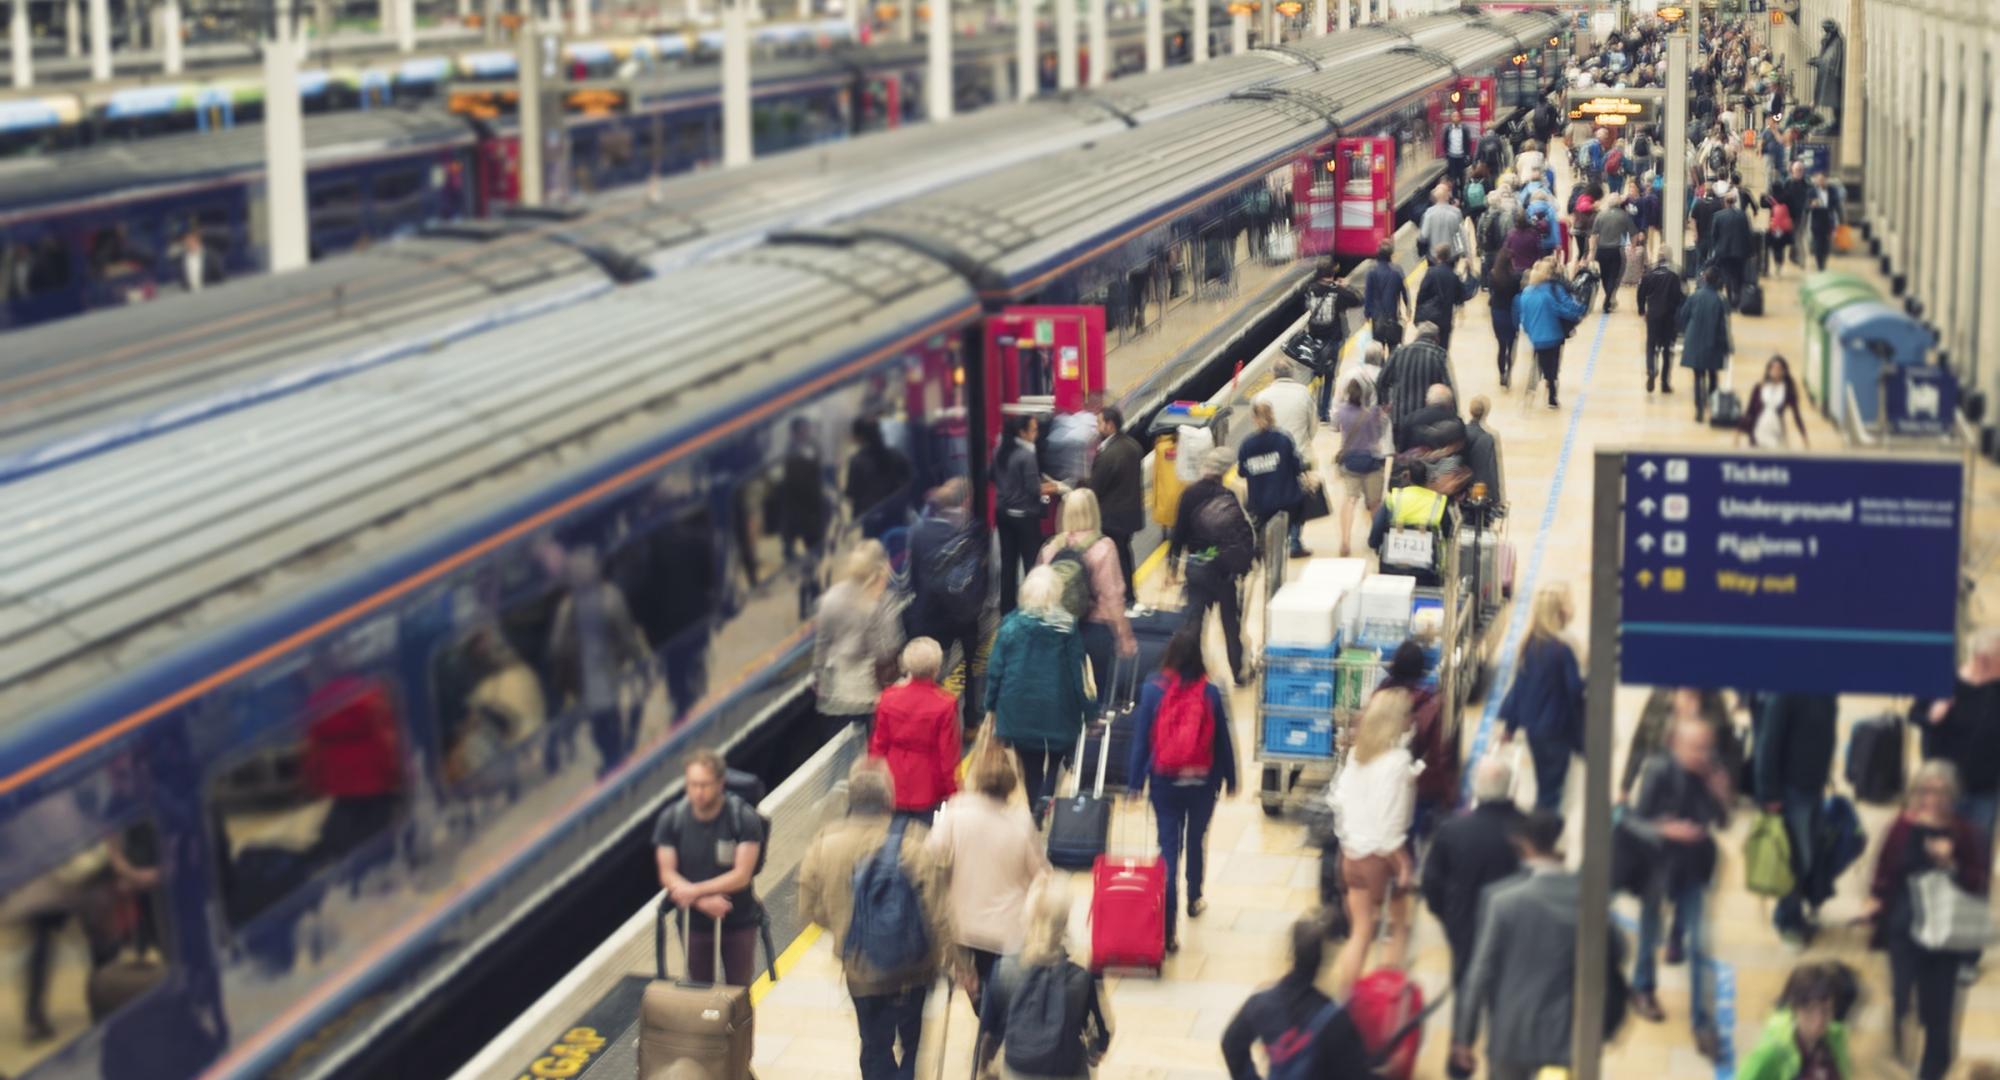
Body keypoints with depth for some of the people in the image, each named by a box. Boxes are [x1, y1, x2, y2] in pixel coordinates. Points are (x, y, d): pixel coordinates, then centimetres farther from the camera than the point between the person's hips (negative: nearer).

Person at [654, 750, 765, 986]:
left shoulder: (744, 818, -19)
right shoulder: (671, 819, -12)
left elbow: (742, 875, -20)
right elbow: (667, 875, -12)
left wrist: (694, 891, -27)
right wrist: (703, 901, -27)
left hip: (739, 922, -2)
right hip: (694, 921, 2)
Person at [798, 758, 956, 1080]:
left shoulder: (824, 845, -13)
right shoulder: (913, 843, -22)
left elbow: (810, 909, -2)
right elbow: (937, 912, -19)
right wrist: (950, 956, -4)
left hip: (860, 971, 2)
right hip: (912, 968, -2)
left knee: (875, 1047, 19)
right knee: (913, 1041, 24)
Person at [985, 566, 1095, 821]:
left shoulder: (1011, 625, -5)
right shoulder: (1067, 628, -9)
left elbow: (995, 669, 0)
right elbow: (1078, 672, -5)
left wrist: (991, 705, 12)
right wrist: (1088, 711, 5)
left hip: (1018, 710, 1)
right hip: (1058, 711, -1)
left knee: (1030, 765, 16)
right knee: (1057, 756, 18)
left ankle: (1036, 812, 20)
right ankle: (1047, 794, -9)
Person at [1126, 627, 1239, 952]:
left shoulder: (1152, 690, -11)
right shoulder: (1210, 693, -11)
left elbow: (1141, 738, -6)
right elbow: (1223, 740, -2)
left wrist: (1136, 781, 3)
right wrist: (1230, 779, 11)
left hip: (1164, 781, 0)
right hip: (1202, 782, 0)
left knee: (1168, 846, 1)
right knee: (1196, 841, 22)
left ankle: (1168, 927, -8)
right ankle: (1194, 899, 43)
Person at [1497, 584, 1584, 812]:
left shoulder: (1530, 644, -1)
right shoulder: (1561, 650, -23)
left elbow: (1520, 683, 7)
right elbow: (1576, 690, -19)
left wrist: (1509, 722, 14)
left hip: (1533, 725, 7)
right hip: (1555, 730, -7)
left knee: (1544, 787, 23)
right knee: (1550, 793, 5)